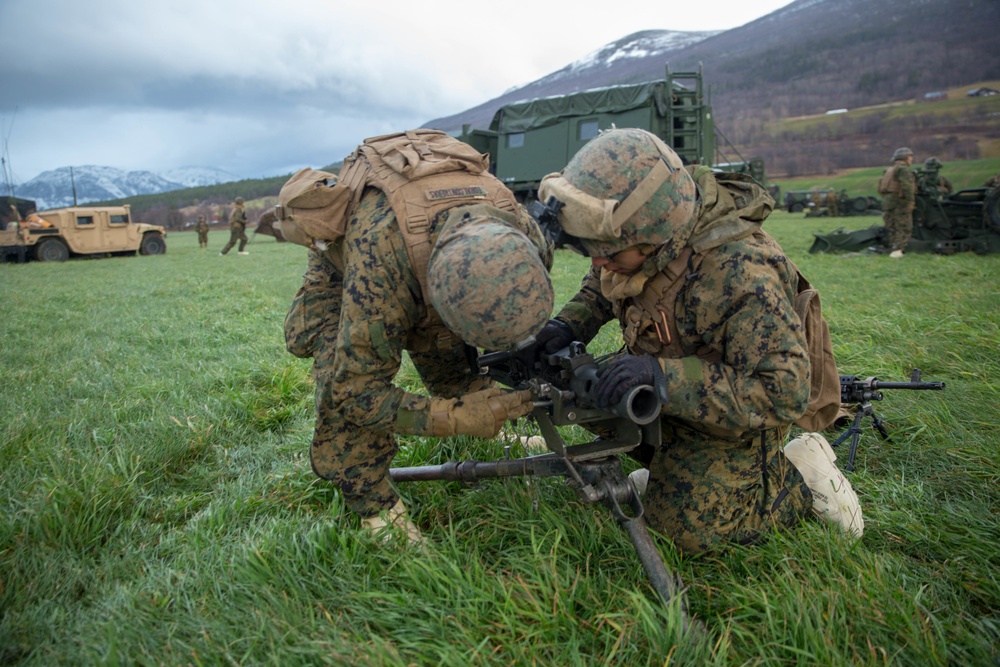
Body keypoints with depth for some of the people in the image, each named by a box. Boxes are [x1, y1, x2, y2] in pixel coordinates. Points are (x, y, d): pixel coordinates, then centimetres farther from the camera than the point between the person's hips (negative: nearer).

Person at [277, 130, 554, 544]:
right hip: (339, 266, -4)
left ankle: (491, 432, 28)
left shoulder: (519, 230, -33)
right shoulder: (379, 264, -50)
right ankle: (374, 505, -8)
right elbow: (353, 389, -40)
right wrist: (456, 419, -46)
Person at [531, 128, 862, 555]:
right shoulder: (642, 237, -16)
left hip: (735, 416, -7)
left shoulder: (741, 277, -39)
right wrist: (569, 324, -16)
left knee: (689, 527, -7)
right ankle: (671, 471, 20)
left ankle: (800, 474, 12)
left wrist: (665, 378, -45)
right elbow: (601, 285, 6)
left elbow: (785, 393, -37)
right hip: (666, 392, 7)